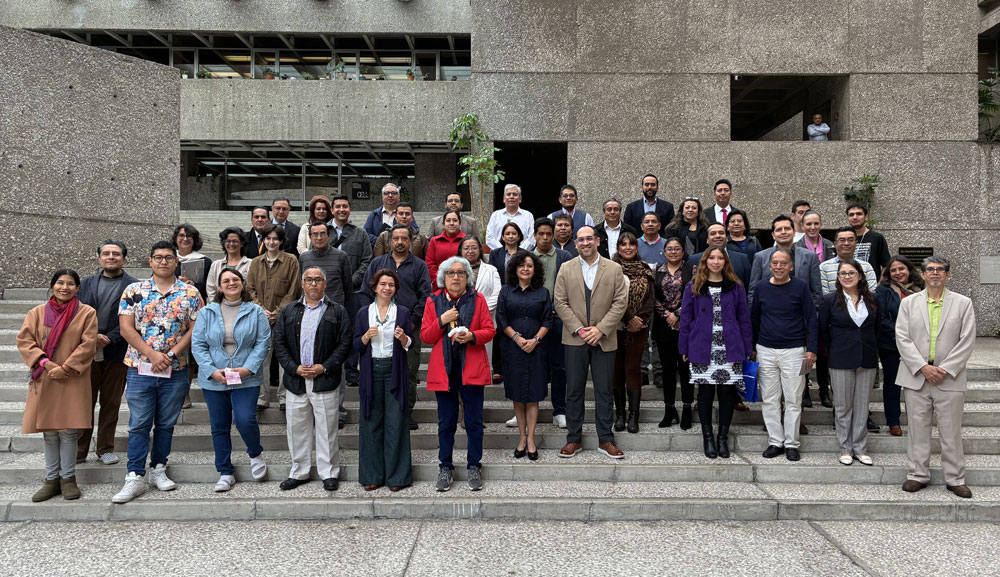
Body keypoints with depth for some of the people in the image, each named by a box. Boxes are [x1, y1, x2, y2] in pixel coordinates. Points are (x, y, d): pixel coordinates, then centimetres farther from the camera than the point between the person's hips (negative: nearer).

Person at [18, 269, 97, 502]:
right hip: (44, 380, 3)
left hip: (72, 380, -2)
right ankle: (52, 480, 18)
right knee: (49, 432, 8)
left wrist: (65, 368, -13)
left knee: (68, 431, 0)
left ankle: (68, 478, 13)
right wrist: (44, 362, -12)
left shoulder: (86, 313, 0)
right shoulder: (37, 312, 7)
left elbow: (88, 344, -6)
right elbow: (24, 340, 2)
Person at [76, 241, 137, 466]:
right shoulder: (87, 283, 13)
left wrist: (109, 338, -14)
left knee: (111, 404, 6)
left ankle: (106, 449, 17)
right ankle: (78, 451, 14)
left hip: (116, 353, -2)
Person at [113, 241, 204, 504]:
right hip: (140, 368, -1)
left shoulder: (190, 293, 2)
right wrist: (152, 354, -14)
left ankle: (159, 469, 26)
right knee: (139, 424, 1)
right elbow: (126, 328, -4)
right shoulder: (134, 290, 2)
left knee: (166, 423, 11)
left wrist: (170, 354, -13)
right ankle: (135, 478, 8)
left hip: (176, 371, 1)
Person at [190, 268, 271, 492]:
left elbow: (263, 343, -1)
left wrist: (248, 368, -13)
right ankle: (225, 473, 22)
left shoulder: (256, 312, 2)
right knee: (219, 427, 9)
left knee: (245, 420, -15)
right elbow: (197, 345, 2)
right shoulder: (207, 313, 6)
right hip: (213, 381, 2)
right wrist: (212, 371, -11)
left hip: (246, 379, -2)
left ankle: (255, 454, 16)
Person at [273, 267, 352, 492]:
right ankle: (298, 472, 23)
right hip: (295, 380, 3)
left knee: (327, 429, 3)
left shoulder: (337, 311, 3)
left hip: (326, 380, -3)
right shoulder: (288, 311, 11)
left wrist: (324, 367, -11)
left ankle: (329, 473, 15)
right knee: (297, 429, 10)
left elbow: (345, 343, -3)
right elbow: (279, 343, 7)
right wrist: (295, 368, -7)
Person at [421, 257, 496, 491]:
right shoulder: (433, 302, 7)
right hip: (444, 369, 1)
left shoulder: (477, 299, 5)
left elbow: (490, 330, 3)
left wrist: (472, 336, -16)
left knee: (474, 421, 3)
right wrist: (442, 321, -11)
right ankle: (445, 467, 20)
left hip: (472, 368, -1)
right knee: (446, 422, 7)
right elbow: (425, 337, 5)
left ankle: (474, 467, 17)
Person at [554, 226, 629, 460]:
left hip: (604, 339, 0)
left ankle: (605, 440, 16)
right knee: (574, 390, 5)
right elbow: (561, 303, 1)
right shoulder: (566, 269, 6)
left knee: (604, 391, 5)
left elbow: (620, 303, -1)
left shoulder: (614, 269, 5)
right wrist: (579, 329, -10)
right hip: (575, 338, 1)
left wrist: (600, 329, -11)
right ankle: (574, 439, 16)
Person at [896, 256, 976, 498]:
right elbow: (902, 338, 0)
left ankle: (955, 479, 17)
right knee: (917, 429, 7)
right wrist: (923, 367, -11)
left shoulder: (963, 303, 5)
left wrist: (945, 369, -11)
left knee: (951, 431, 5)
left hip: (949, 377, -1)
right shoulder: (908, 303, 7)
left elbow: (967, 341, -2)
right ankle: (918, 475, 17)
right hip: (916, 376, 1)